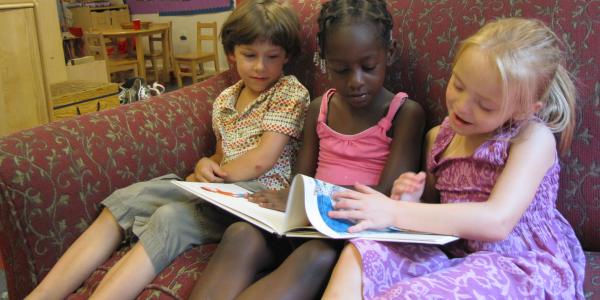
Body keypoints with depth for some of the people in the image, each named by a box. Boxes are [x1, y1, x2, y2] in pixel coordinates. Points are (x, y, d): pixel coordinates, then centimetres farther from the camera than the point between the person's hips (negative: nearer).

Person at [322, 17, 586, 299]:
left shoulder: (532, 138, -10)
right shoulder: (439, 137, 8)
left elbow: (497, 222, -24)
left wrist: (395, 212, -27)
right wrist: (413, 200, -5)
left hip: (522, 267, -5)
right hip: (455, 255, 6)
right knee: (358, 256, -21)